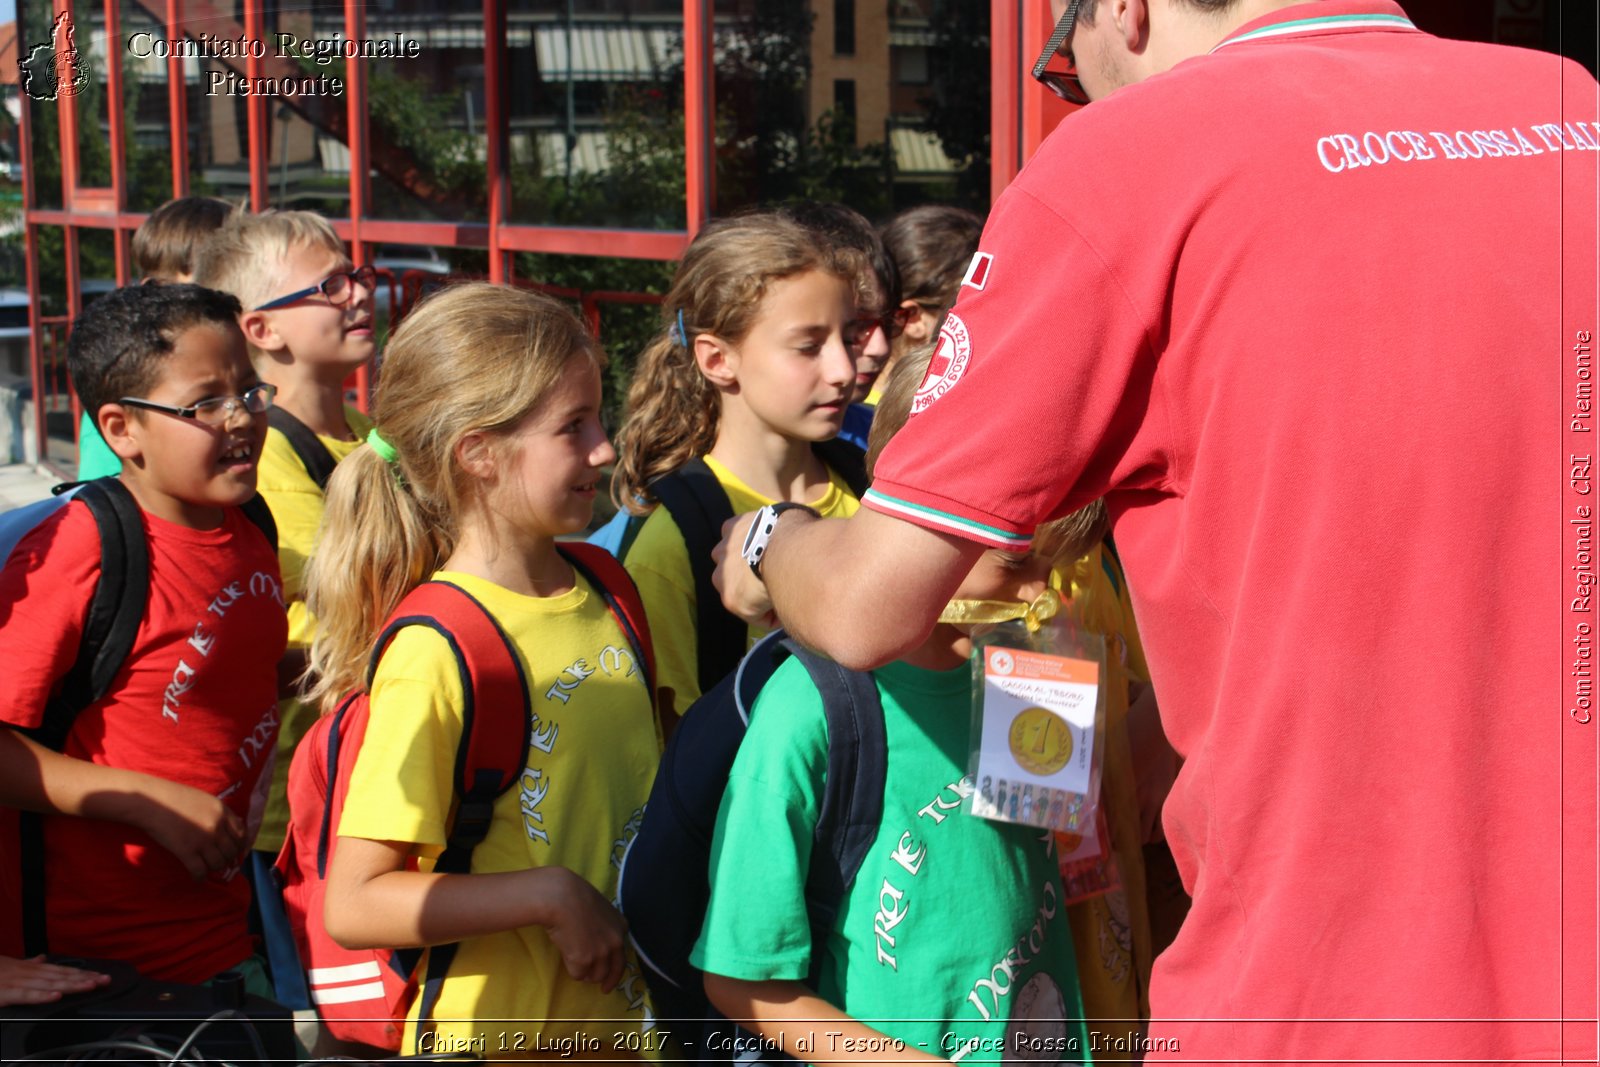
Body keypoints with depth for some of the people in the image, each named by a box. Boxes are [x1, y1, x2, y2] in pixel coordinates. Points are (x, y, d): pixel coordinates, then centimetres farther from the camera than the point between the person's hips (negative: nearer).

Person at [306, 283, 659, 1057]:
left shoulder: (603, 596, 4)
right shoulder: (436, 650, -18)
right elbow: (351, 905, -21)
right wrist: (550, 896, -22)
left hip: (625, 1017, 6)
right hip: (498, 1033, -6)